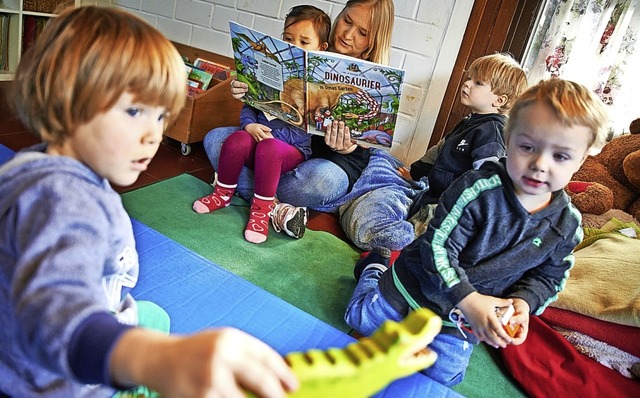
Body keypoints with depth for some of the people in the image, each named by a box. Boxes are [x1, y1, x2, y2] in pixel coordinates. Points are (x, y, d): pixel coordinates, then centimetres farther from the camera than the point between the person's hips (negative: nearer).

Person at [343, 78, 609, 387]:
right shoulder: (479, 188, -29)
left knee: (444, 375, 15)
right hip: (419, 286, -3)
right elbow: (438, 245, -29)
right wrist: (467, 298, -35)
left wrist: (524, 301, -19)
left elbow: (548, 276, 2)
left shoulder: (566, 225, -12)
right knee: (363, 320, 10)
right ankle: (375, 269, 36)